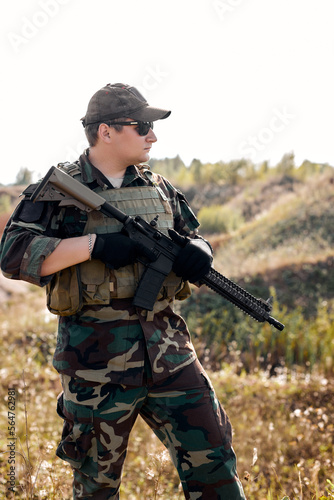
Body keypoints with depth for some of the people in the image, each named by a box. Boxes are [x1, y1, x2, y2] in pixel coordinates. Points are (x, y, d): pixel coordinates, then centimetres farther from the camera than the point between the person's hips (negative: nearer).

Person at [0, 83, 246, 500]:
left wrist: (198, 252, -6)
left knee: (212, 457, 2)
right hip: (96, 357, -4)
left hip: (168, 348, 4)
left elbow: (192, 238, 20)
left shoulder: (159, 188, 13)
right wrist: (94, 244, -20)